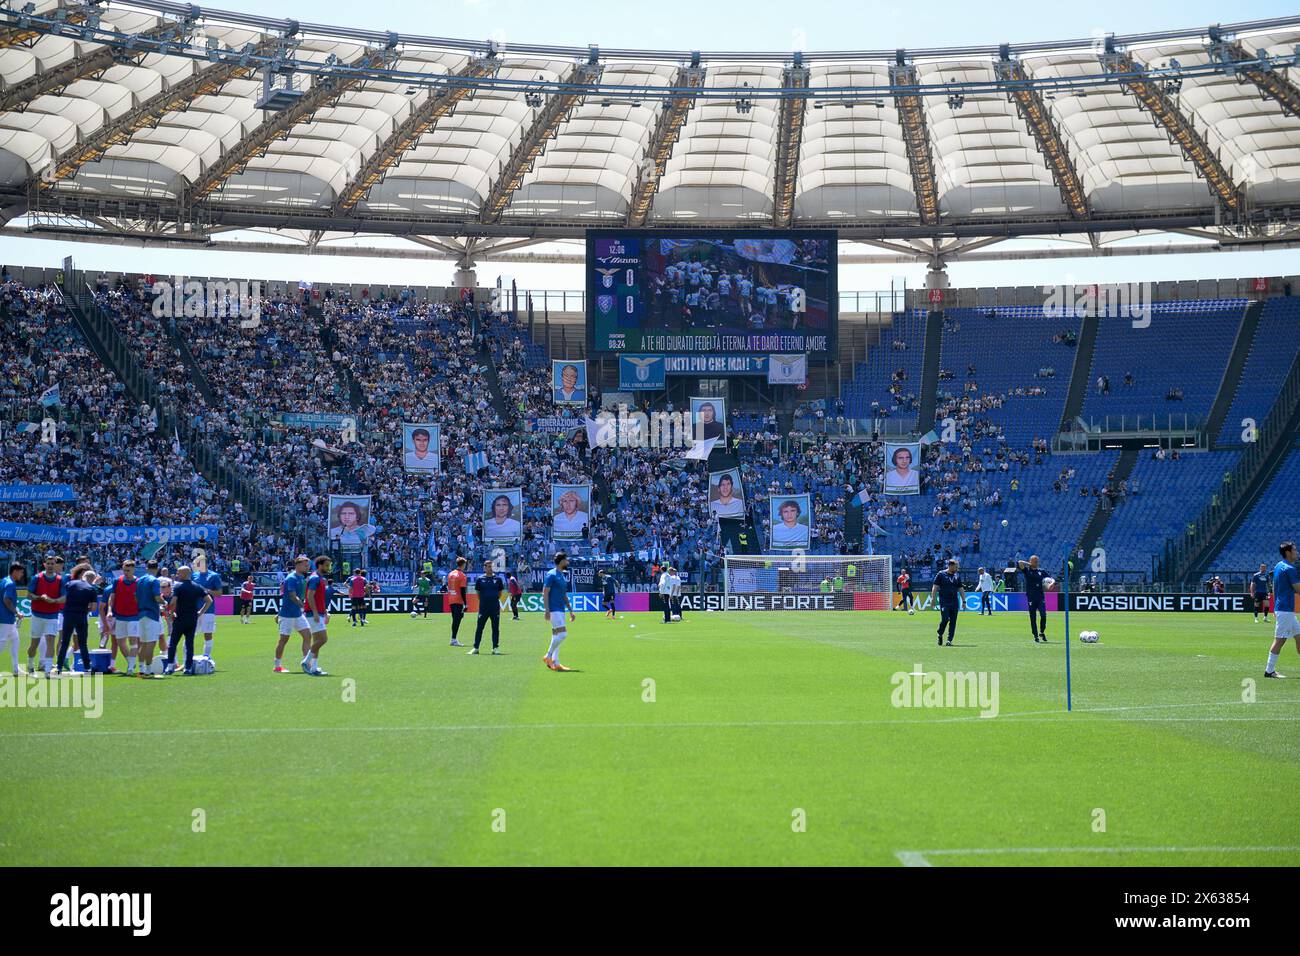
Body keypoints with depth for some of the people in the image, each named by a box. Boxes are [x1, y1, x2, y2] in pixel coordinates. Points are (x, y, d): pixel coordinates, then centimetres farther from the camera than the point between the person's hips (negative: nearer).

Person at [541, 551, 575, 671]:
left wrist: (571, 611, 21)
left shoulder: (562, 576, 18)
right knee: (562, 634, -16)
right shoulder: (551, 575, -9)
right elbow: (545, 593, -14)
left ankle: (555, 663, 8)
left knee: (556, 636, 7)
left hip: (561, 610, 9)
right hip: (554, 610, -9)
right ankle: (548, 656, -7)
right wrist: (547, 611, -20)